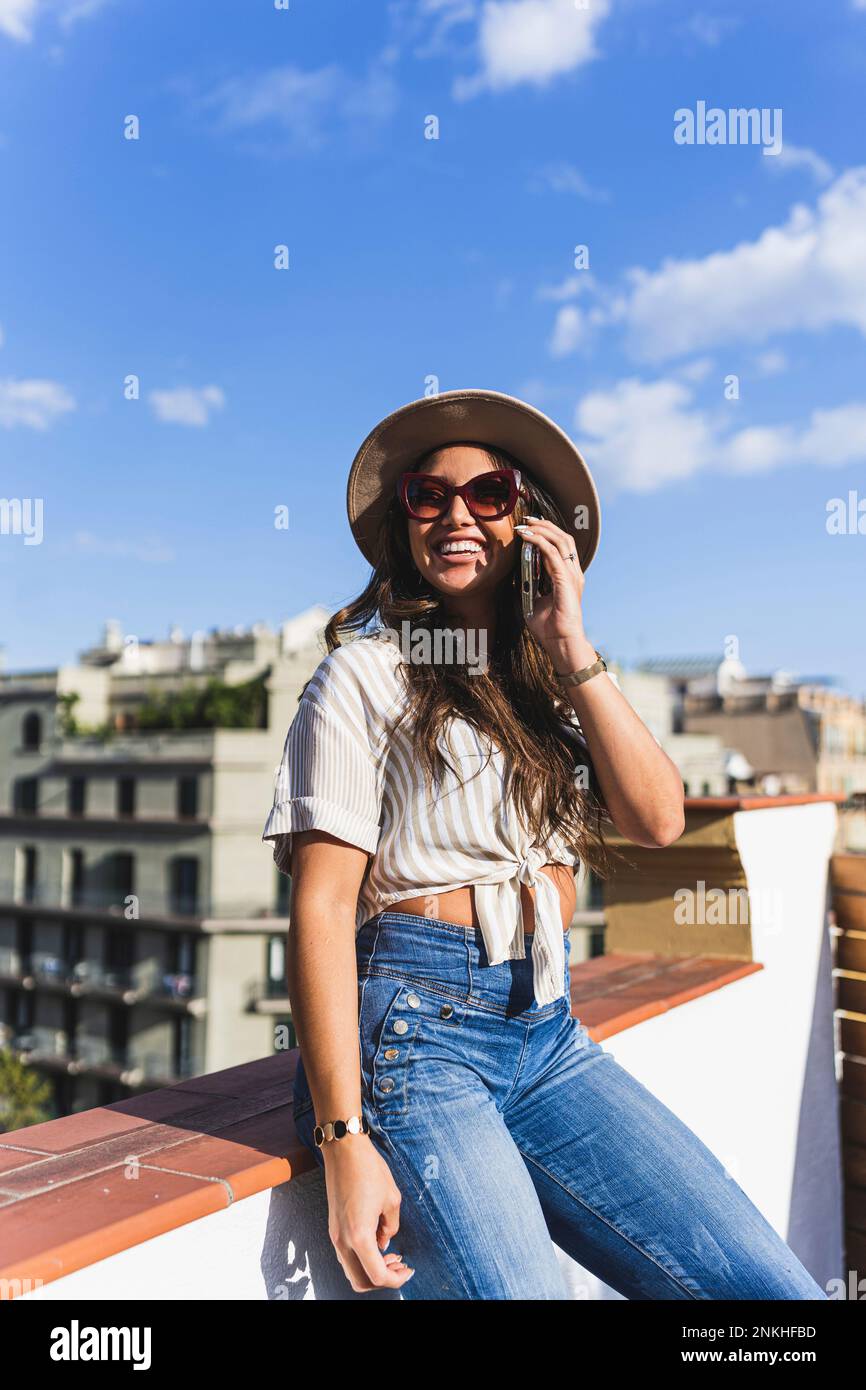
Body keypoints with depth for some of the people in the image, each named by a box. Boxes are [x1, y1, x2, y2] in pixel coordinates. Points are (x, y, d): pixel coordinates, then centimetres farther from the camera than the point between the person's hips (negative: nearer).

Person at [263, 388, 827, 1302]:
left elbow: (658, 820, 1)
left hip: (546, 1036, 5)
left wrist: (572, 651, -4)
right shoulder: (366, 673, -2)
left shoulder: (547, 683, 16)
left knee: (775, 1289, -6)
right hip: (410, 1031, -5)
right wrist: (344, 1140, -16)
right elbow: (320, 907, -10)